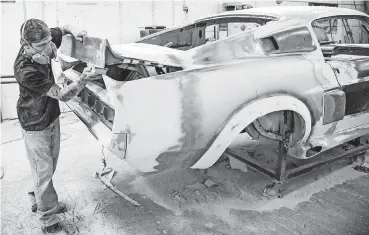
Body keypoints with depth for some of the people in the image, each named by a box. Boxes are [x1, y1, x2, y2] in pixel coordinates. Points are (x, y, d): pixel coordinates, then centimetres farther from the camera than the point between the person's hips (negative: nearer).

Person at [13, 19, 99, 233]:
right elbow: (62, 95, -28)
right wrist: (83, 81, -42)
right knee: (43, 171, 4)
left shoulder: (43, 43, -12)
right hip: (36, 125, -8)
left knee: (50, 165, 21)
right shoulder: (26, 70, -33)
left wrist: (74, 31, -16)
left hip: (52, 117, 8)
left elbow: (63, 28, 7)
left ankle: (39, 200, 44)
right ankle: (48, 218, 22)